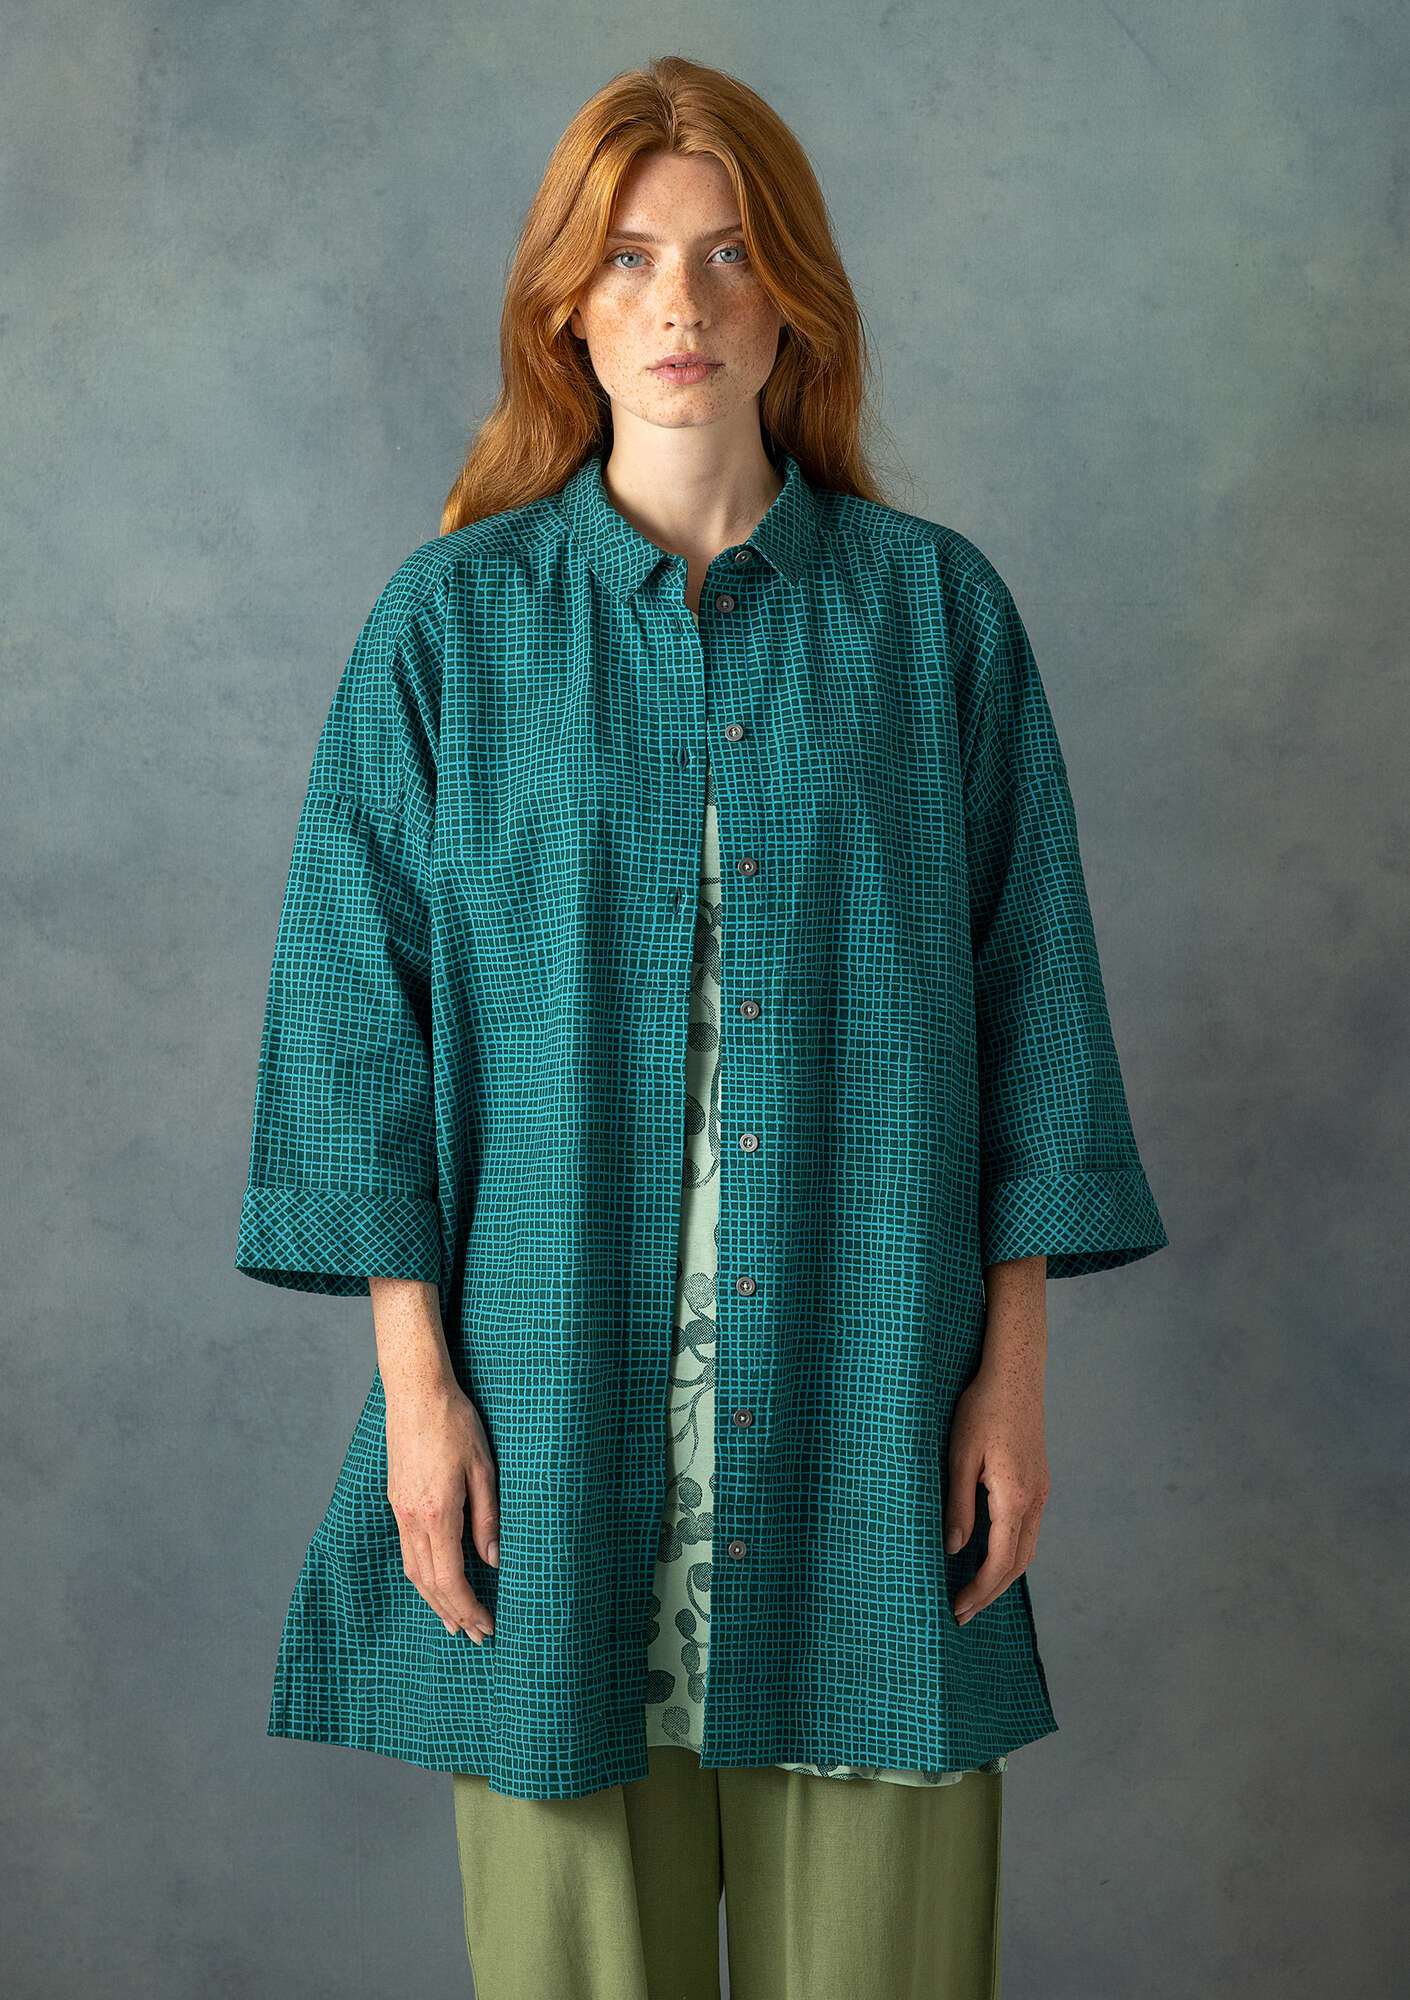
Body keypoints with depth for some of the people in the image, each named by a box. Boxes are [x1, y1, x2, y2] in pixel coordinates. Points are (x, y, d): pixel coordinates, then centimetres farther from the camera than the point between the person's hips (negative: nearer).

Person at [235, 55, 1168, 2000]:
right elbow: (362, 1002, 0)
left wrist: (1017, 1363, -1)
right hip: (553, 1379, 0)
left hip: (864, 1394, 1)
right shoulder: (454, 621, 2)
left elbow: (1024, 989, 3)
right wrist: (416, 1372, -6)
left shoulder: (933, 607, 3)